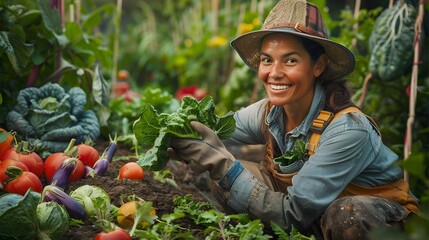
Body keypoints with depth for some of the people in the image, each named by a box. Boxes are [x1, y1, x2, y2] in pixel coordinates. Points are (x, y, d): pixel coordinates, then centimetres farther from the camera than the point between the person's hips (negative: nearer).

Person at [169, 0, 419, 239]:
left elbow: (292, 213, -30)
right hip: (314, 217, 5)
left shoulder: (348, 129, -30)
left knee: (346, 213, -39)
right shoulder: (267, 113, -12)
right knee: (226, 176, -10)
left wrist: (220, 164, -37)